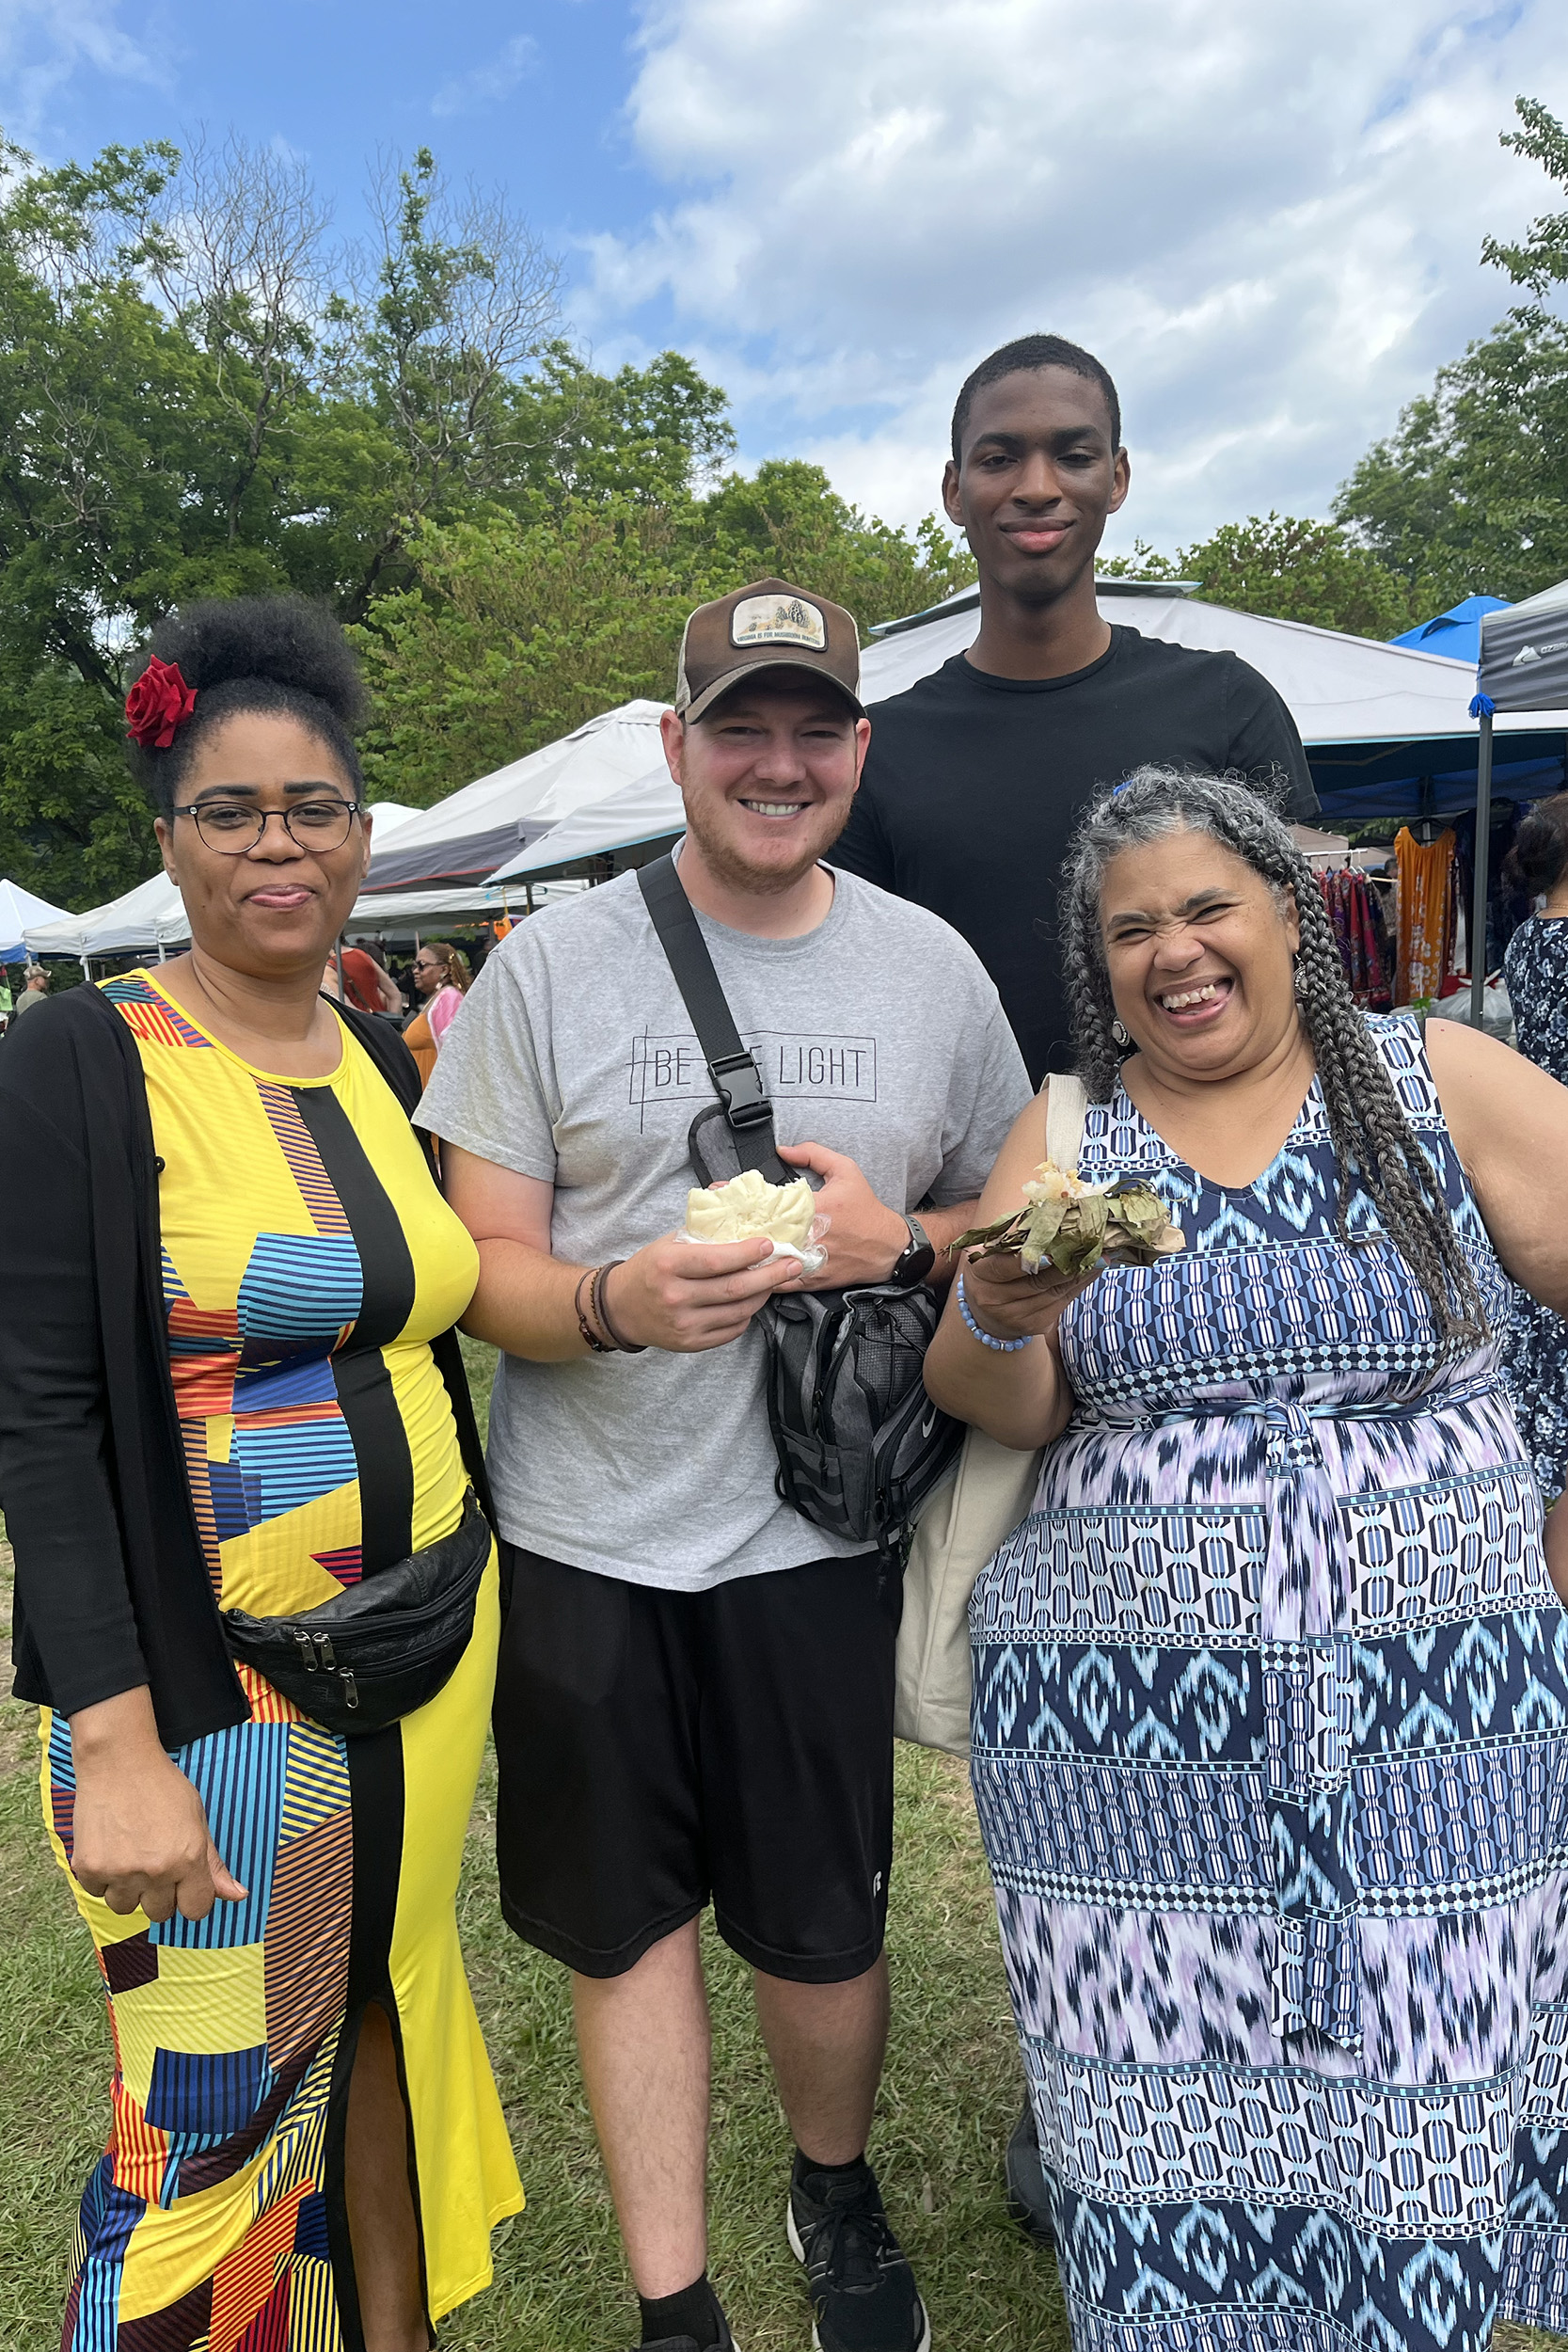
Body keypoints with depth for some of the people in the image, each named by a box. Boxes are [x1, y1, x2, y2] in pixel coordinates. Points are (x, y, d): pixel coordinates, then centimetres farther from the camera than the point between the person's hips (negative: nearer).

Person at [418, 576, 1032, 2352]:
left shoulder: (932, 967, 2)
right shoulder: (551, 962, -4)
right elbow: (482, 1265, -4)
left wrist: (897, 1240, -13)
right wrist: (616, 1300, -25)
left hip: (817, 1527, 1)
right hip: (586, 1536, 0)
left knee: (822, 1927, 15)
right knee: (627, 1921, 14)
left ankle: (837, 2193, 48)